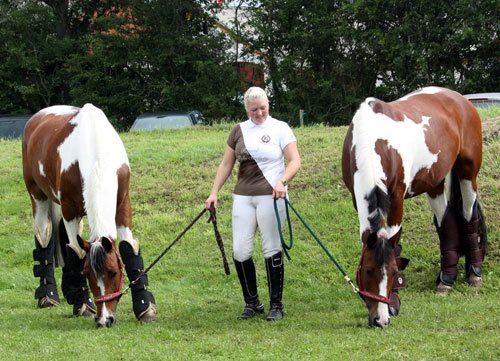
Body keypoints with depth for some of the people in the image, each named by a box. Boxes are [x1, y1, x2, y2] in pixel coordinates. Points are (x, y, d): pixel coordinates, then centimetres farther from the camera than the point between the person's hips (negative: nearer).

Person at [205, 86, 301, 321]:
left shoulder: (280, 128, 1)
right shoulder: (239, 131, 12)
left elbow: (295, 161, -6)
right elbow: (226, 165, 17)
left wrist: (282, 181, -22)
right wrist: (214, 193, 9)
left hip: (270, 196, -4)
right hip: (243, 196, 4)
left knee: (271, 250, -2)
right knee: (240, 251, -2)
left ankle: (276, 305, 7)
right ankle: (251, 302, 12)